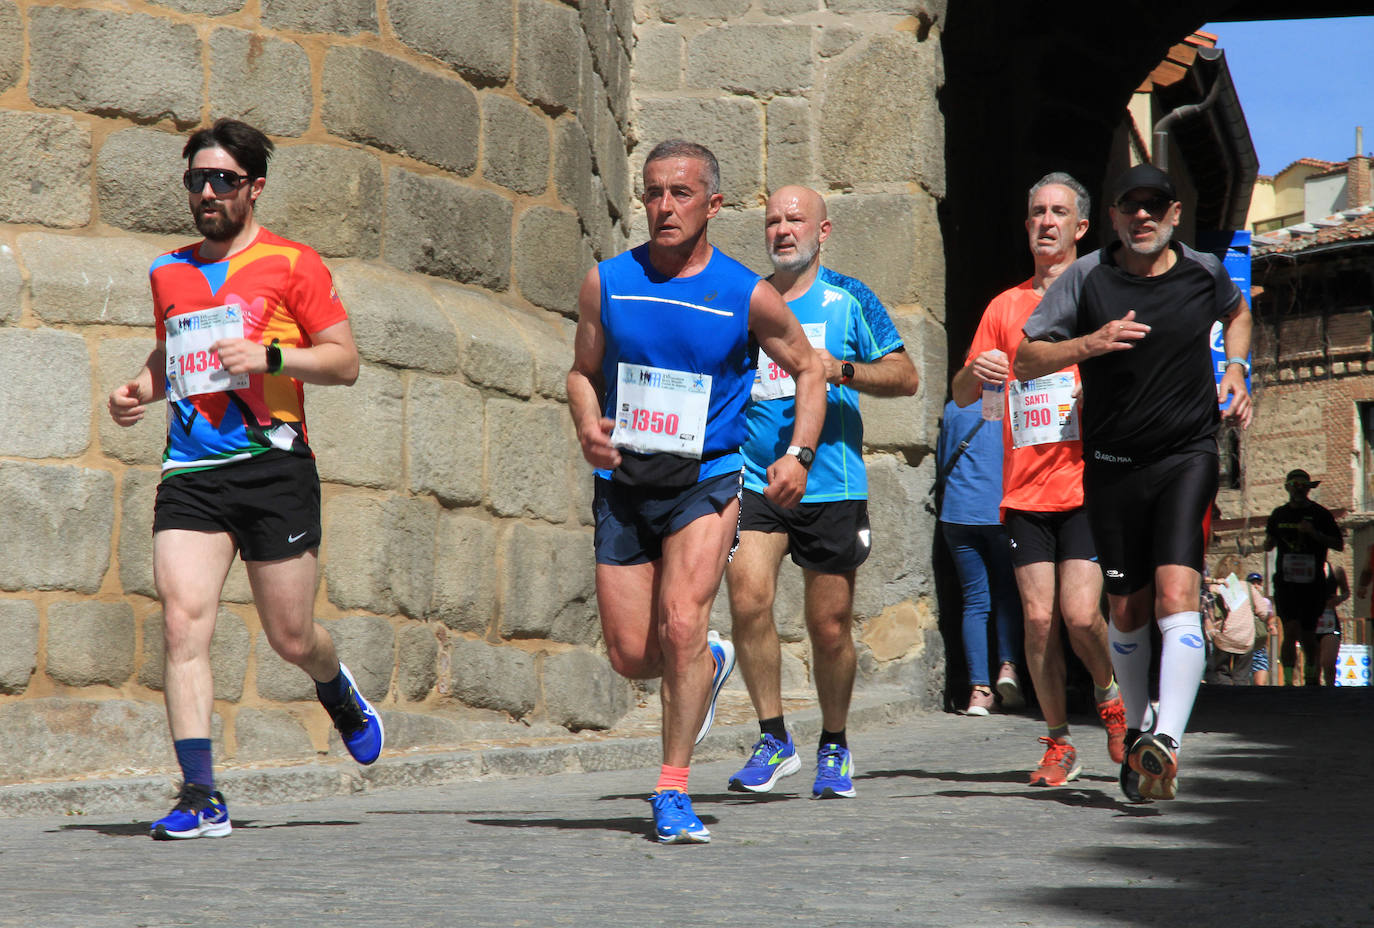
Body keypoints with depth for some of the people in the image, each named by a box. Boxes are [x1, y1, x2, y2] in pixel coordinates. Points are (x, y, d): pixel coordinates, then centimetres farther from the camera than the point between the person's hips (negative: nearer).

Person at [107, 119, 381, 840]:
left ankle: (339, 691, 41)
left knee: (291, 639, 4)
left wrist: (268, 355, -14)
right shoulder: (169, 273, 17)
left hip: (272, 466, -3)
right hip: (190, 473, 3)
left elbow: (345, 361, 0)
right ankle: (200, 795, -14)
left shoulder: (292, 264, 2)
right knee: (182, 620, -14)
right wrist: (139, 390, 12)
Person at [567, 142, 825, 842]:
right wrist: (587, 425, -7)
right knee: (631, 654, 1)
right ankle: (709, 665, 37)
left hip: (705, 479, -3)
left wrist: (799, 453, -5)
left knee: (682, 627, -20)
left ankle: (673, 792, -8)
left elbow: (808, 370, 9)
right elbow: (583, 371, 14)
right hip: (623, 481, 3)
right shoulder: (607, 283, 1)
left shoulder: (747, 296, -4)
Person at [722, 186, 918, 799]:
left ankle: (834, 747, 24)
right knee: (747, 595, -19)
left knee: (829, 627, 3)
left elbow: (904, 377, -2)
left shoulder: (848, 300, 3)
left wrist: (840, 370, -16)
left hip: (832, 488, -2)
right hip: (754, 479, 2)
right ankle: (774, 740, -7)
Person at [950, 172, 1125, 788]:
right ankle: (1058, 743, 10)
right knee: (1039, 618, -3)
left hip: (1086, 482, -3)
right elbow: (960, 396, 14)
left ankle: (1110, 696, 18)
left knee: (1080, 614, -13)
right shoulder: (1005, 307, 15)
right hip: (1025, 487, 3)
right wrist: (975, 372, -9)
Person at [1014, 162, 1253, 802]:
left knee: (1176, 594, -20)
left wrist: (1236, 372, 11)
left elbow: (1237, 313, 29)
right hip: (1112, 464, 1)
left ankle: (1166, 740, -31)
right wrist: (1089, 344, -19)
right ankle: (1136, 727, 34)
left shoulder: (1204, 272, 4)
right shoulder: (1087, 277, -2)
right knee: (1126, 609, 10)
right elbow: (1025, 363, -3)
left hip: (1187, 458, -1)